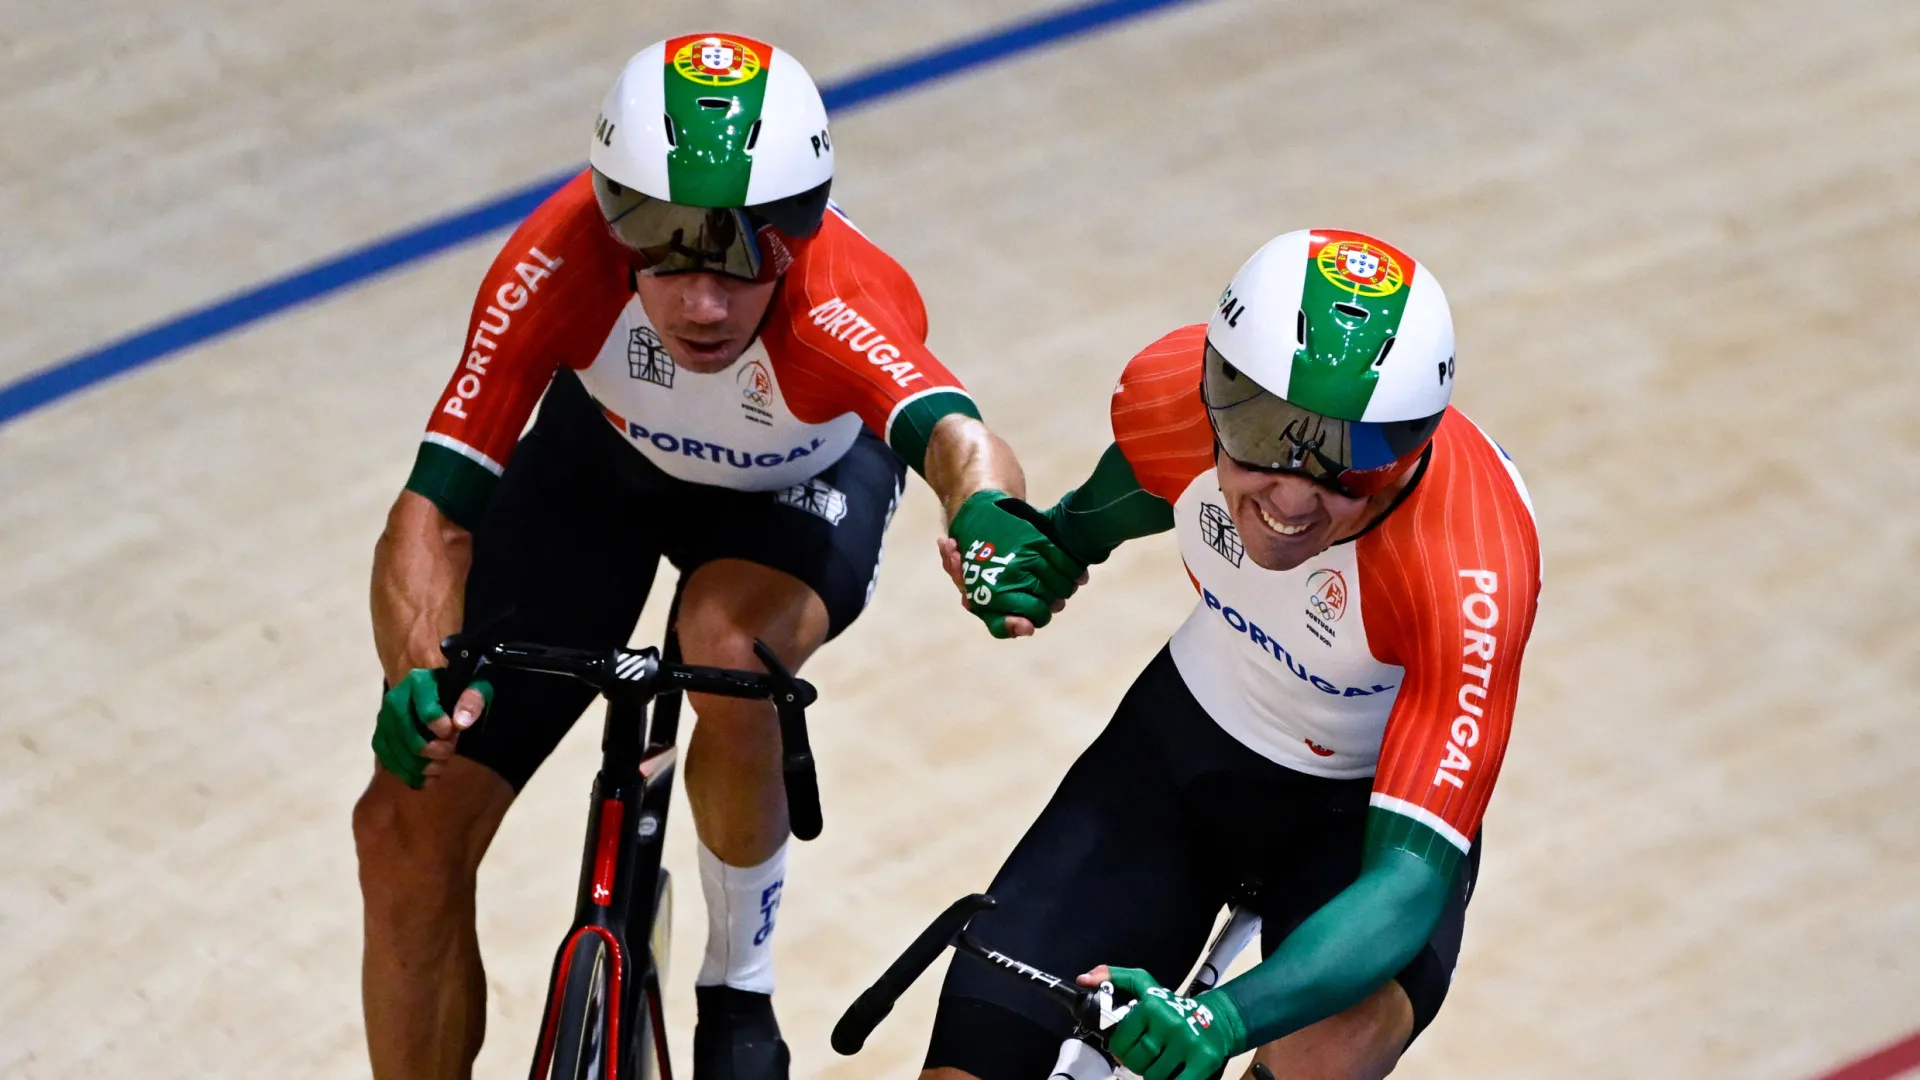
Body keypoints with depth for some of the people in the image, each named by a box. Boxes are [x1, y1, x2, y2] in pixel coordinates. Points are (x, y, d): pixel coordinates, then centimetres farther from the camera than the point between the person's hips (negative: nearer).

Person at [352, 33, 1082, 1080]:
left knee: (728, 643, -36)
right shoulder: (561, 259, -37)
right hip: (605, 451, 2)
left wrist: (990, 511, -86)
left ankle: (742, 990, -9)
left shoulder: (843, 306, -42)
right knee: (408, 821, -6)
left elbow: (951, 434, -63)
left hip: (797, 485, -2)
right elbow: (434, 511, -35)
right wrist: (417, 675, -53)